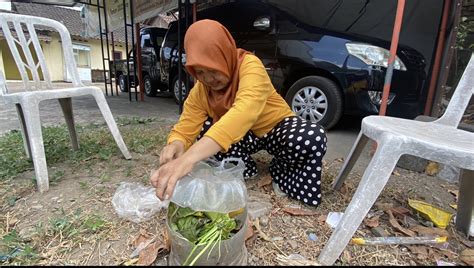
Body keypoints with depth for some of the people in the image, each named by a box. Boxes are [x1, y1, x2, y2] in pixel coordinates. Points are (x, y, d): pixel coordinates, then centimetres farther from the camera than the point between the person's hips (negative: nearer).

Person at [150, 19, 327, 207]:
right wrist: (176, 145, -42)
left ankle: (281, 166, -4)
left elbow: (244, 113, -49)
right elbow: (185, 128, -15)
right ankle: (243, 168, -2)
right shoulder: (199, 92, -13)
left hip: (276, 127, -4)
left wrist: (190, 157, -61)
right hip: (243, 137, 4)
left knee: (313, 138, -34)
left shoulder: (250, 66, -31)